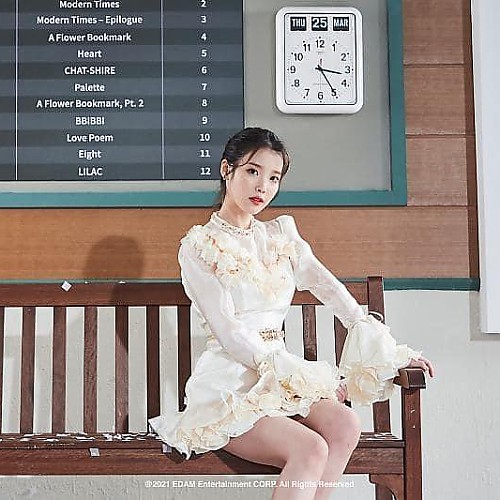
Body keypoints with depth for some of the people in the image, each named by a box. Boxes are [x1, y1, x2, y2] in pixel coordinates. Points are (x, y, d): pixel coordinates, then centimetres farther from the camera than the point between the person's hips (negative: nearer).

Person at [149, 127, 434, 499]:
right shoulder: (199, 247, -3)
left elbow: (330, 289, 10)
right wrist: (313, 378, -13)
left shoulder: (280, 235, 16)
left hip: (281, 374, 5)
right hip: (230, 383, -5)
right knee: (311, 450, -29)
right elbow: (230, 335, -9)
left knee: (345, 425, -25)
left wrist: (394, 352, 0)